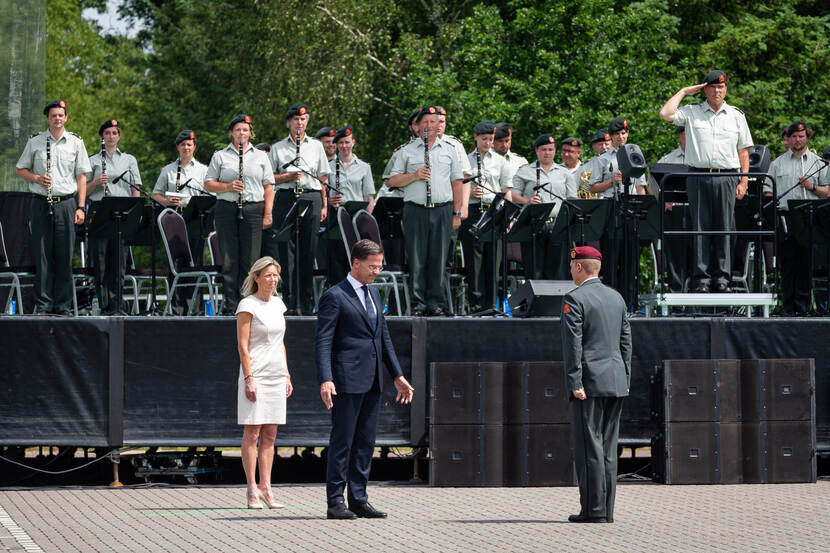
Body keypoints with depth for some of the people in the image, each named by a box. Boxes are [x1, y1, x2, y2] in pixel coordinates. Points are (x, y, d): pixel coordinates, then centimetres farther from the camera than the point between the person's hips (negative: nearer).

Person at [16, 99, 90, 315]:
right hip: (41, 203, 0)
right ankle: (43, 304, 4)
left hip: (66, 203, 0)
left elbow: (81, 176, 7)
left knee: (64, 256, 0)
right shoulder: (35, 142, 7)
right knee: (42, 255, 0)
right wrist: (36, 178, -8)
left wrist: (81, 207, -1)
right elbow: (20, 169, 13)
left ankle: (63, 305, 5)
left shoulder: (75, 142, 7)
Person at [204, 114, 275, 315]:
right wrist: (228, 187, -11)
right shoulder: (220, 156, 10)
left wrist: (268, 213, -1)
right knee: (229, 259, -2)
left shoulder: (260, 156, 13)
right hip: (227, 209, 0)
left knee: (250, 259, -2)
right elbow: (208, 184, 7)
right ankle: (230, 304, 1)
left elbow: (268, 188, 10)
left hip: (253, 208, 0)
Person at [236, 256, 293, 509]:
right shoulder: (247, 305, -7)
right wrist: (248, 378, -18)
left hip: (276, 377, 7)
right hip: (255, 375, -7)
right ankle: (252, 491, -4)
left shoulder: (277, 304, 13)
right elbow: (242, 345, -12)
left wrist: (287, 375, 15)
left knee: (270, 435, 6)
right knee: (252, 433, -5)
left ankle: (265, 488, 9)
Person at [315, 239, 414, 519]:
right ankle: (335, 502, -1)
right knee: (342, 441, -5)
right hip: (347, 380, -8)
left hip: (372, 381, 8)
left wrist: (397, 376, 17)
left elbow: (384, 337, 22)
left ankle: (359, 500, 13)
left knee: (365, 443, 9)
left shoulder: (373, 294, 17)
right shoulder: (334, 296, -7)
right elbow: (322, 341, -13)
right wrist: (325, 380, -23)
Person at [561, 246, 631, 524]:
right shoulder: (616, 297, 13)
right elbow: (625, 341, 15)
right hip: (616, 383, 7)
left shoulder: (574, 299, -9)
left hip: (589, 383, -7)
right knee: (608, 449, 8)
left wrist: (575, 383, -16)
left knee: (589, 448, -5)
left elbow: (573, 344, -14)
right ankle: (606, 510, 8)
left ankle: (593, 509, -7)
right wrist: (625, 380, 18)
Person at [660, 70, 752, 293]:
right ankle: (701, 278, 0)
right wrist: (683, 92, 3)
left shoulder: (736, 115, 12)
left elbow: (743, 151, 12)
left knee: (724, 228, 0)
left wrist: (743, 181, 4)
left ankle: (722, 277, 5)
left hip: (726, 177, 1)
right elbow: (665, 114, -8)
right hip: (698, 176, -1)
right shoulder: (691, 112, 8)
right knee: (700, 228, -2)